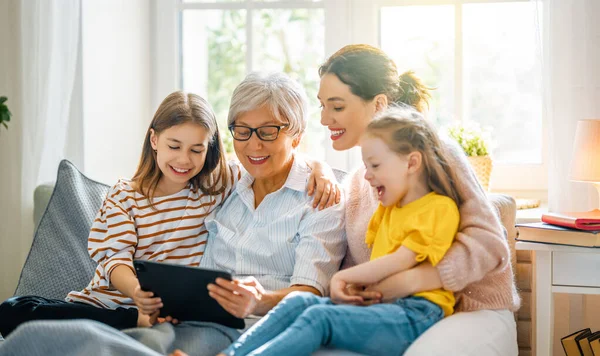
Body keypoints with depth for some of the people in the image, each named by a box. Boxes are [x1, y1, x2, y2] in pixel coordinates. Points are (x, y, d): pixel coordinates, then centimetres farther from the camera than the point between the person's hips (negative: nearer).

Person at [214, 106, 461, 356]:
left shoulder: (440, 209, -3)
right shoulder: (387, 209, 26)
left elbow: (399, 262, -11)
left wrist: (343, 277, -5)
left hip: (414, 315, -8)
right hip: (376, 304, 8)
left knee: (320, 317, -28)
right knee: (298, 302, -15)